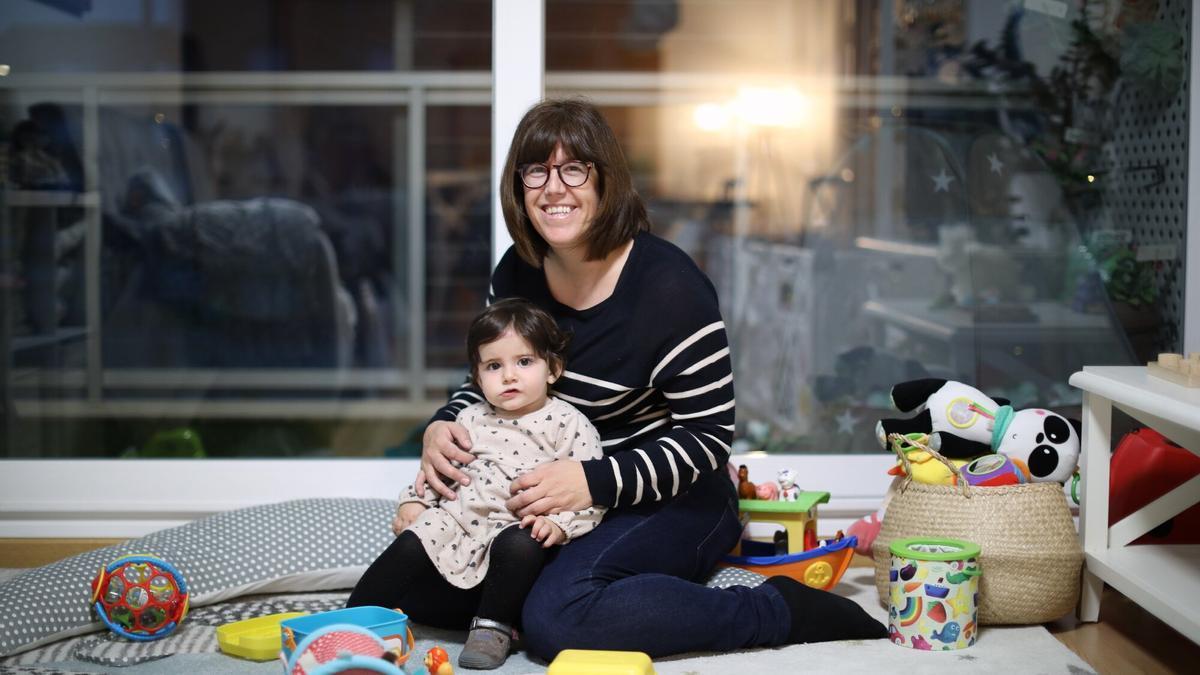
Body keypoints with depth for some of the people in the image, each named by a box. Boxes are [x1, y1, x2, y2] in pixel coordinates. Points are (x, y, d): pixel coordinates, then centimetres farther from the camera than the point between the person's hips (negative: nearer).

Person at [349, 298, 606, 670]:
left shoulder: (567, 423, -2)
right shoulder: (471, 420, 14)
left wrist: (559, 521, -24)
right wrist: (414, 500, 11)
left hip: (518, 530, -4)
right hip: (458, 521, 5)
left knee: (519, 545, -36)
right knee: (411, 546, -17)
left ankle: (493, 626, -18)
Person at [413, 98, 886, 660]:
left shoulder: (668, 286, -18)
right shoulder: (517, 273, 2)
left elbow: (708, 437, -19)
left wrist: (595, 481, -30)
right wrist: (442, 426, -8)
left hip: (676, 504, -7)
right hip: (558, 498, 7)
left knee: (554, 620, -32)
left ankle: (783, 611, -18)